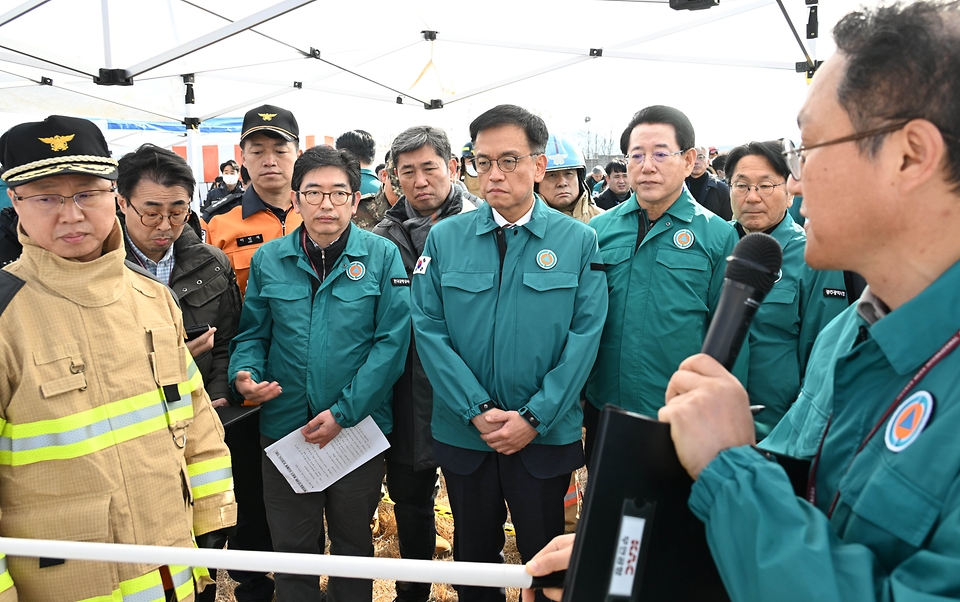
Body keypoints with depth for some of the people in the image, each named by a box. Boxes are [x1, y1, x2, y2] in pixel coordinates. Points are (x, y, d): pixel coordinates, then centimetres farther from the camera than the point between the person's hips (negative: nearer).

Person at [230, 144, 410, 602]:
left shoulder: (382, 256, -7)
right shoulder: (268, 260, 1)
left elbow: (392, 341, -12)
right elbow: (252, 334, 7)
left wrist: (343, 412, -16)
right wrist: (245, 373, -15)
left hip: (360, 427, -1)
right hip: (284, 427, 2)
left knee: (353, 543, 18)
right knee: (292, 547, 14)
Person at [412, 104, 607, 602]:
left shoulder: (577, 240, -4)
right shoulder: (445, 238, -1)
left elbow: (585, 335, -9)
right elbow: (428, 329, -6)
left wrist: (534, 417, -14)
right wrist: (477, 411, -13)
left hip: (547, 438, -1)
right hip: (464, 436, 2)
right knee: (473, 559, 19)